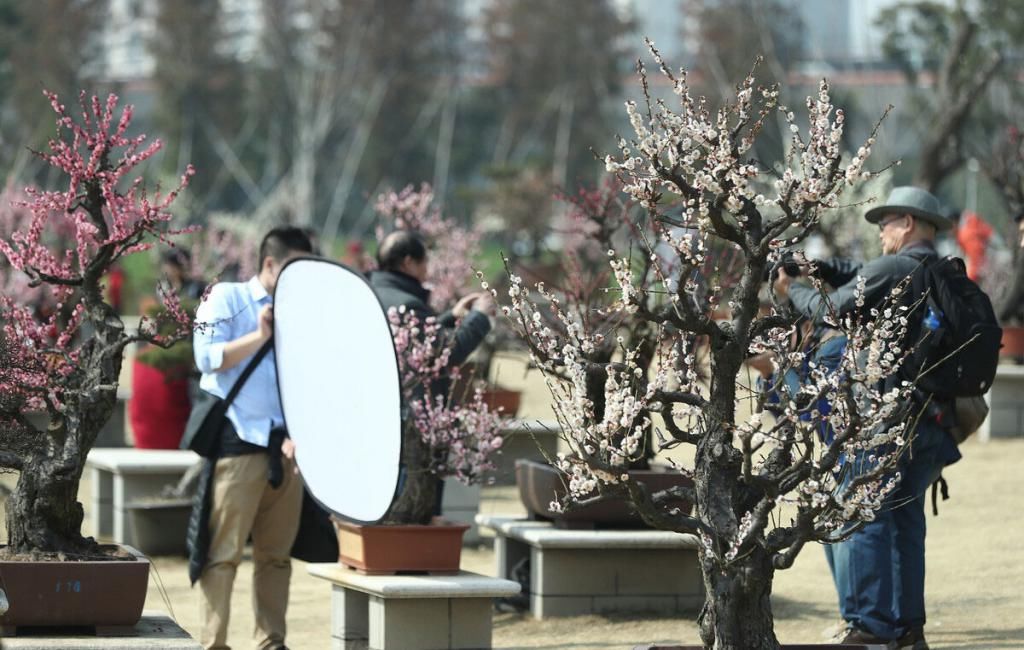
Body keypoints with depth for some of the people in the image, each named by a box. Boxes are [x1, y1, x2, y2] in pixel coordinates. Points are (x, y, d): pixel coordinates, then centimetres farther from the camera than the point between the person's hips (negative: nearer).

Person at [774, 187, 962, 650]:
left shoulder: (891, 270, -10)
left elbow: (832, 308, -12)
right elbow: (860, 275, 24)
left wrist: (792, 290, 6)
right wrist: (811, 266, 15)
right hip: (932, 416, 8)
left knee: (861, 516, -6)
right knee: (905, 519, 15)